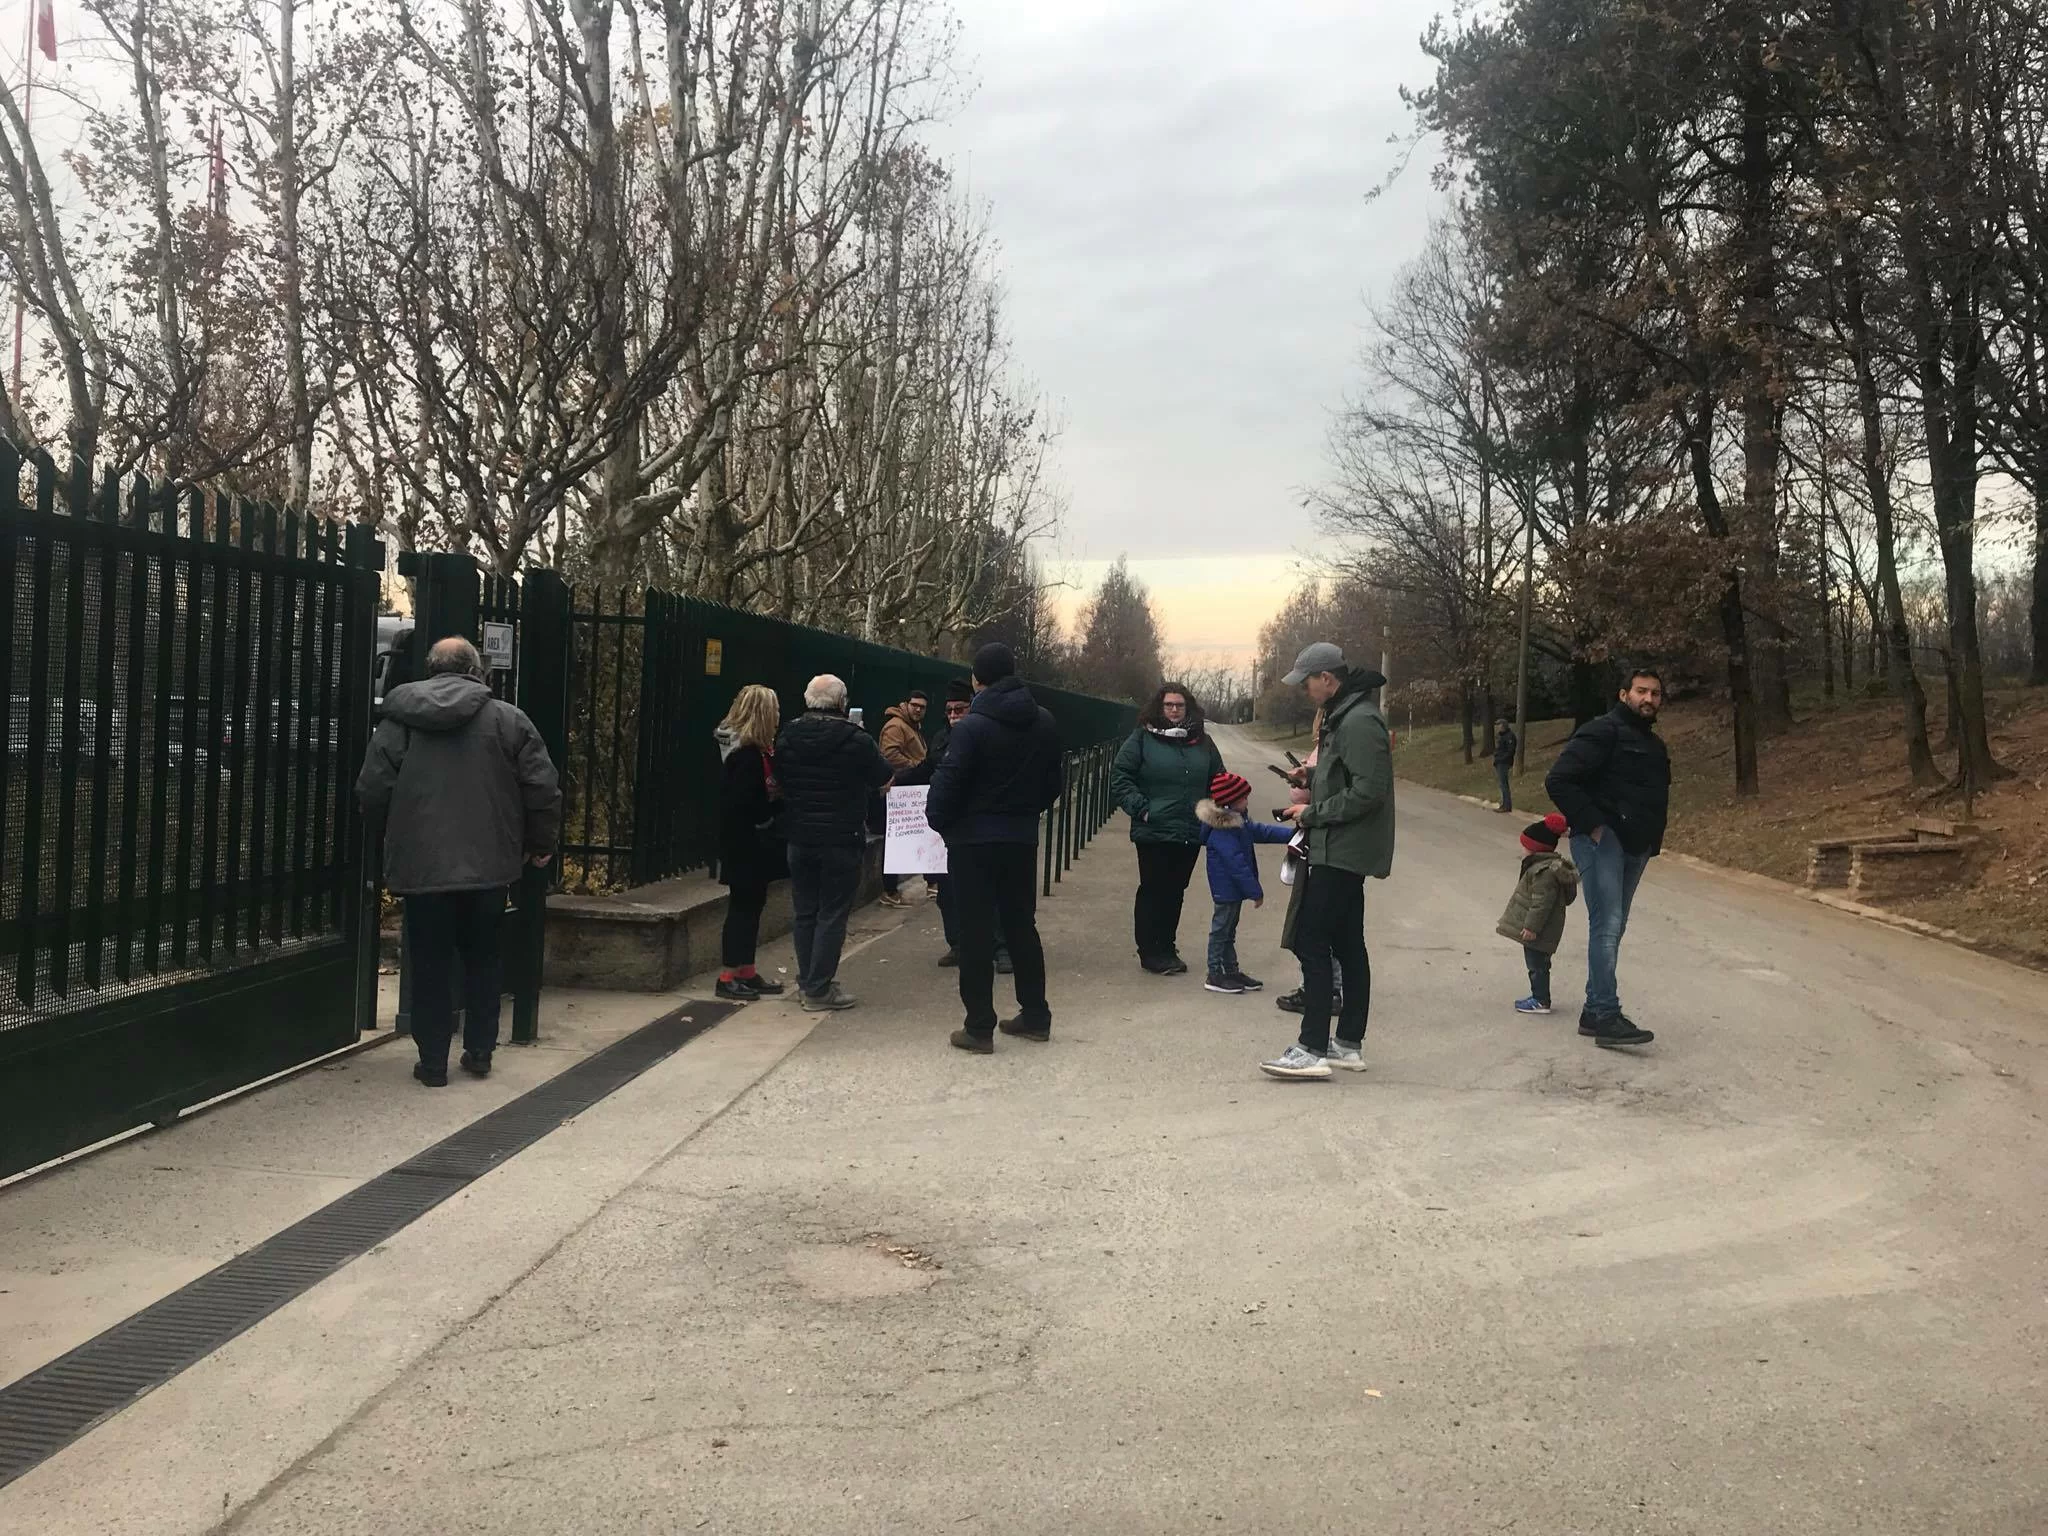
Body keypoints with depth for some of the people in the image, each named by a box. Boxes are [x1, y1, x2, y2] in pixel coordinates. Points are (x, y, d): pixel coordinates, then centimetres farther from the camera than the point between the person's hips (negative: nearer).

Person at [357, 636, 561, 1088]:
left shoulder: (399, 721, 0)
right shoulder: (508, 719, -2)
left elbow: (372, 789, -2)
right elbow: (543, 788, -4)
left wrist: (389, 838, 15)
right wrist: (541, 843, 10)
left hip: (421, 866, 0)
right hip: (489, 865, 1)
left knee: (430, 966, 8)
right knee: (482, 958, 17)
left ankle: (433, 1062, 12)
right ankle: (479, 1052, 22)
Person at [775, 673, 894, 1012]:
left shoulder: (785, 738, 1)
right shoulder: (856, 740, -13)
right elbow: (885, 782, 0)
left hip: (799, 838, 5)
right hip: (842, 840, -4)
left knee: (805, 913, 14)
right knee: (832, 915, 1)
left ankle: (807, 982, 20)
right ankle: (819, 990, 1)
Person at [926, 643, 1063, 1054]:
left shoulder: (972, 726, -15)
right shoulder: (1044, 723, 4)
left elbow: (948, 782, -15)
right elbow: (1052, 781, 10)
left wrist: (939, 820, 2)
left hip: (974, 840, -5)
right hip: (1023, 839, 5)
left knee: (977, 932, 0)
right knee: (1022, 926, 16)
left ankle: (979, 1028, 3)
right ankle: (1035, 1017, 23)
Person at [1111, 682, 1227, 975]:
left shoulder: (1202, 742, 10)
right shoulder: (1143, 737, -2)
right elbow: (1119, 775, -4)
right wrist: (1140, 808, -11)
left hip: (1191, 833, 4)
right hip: (1153, 832, -4)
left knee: (1175, 892, 11)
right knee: (1153, 891, 1)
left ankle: (1167, 949, 22)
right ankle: (1150, 952, 9)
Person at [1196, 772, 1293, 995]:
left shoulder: (1238, 821, 6)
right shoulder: (1222, 832, -27)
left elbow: (1259, 831, 19)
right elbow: (1237, 864, -27)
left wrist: (1291, 834, 14)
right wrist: (1255, 891, -23)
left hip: (1234, 889, 10)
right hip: (1227, 890, -10)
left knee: (1228, 930, 18)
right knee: (1221, 929, 0)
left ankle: (1231, 971, 28)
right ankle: (1215, 975, 9)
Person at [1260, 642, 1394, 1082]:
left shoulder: (1359, 722, -17)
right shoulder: (1341, 716, 16)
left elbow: (1367, 792, -23)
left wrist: (1313, 813, -15)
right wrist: (1312, 778, 9)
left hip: (1342, 852, -11)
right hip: (1344, 851, 11)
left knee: (1312, 942, -10)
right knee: (1347, 946, 13)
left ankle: (1312, 1048, -9)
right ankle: (1349, 1044, 20)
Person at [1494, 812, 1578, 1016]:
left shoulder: (1544, 871, -23)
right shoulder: (1549, 866, 11)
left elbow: (1542, 902, -26)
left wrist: (1532, 926, -23)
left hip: (1539, 932, -11)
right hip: (1537, 928, 11)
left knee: (1537, 964, -3)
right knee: (1537, 963, 17)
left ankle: (1541, 1000, 3)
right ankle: (1539, 996, 25)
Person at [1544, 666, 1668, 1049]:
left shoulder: (1654, 745, 18)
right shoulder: (1603, 732, -9)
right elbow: (1559, 781, -17)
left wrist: (1652, 839, 14)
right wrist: (1592, 825, -20)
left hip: (1634, 848, 9)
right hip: (1601, 841, -9)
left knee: (1612, 928, 10)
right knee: (1607, 925, -16)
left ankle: (1594, 1012, 16)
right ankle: (1607, 1016, -18)